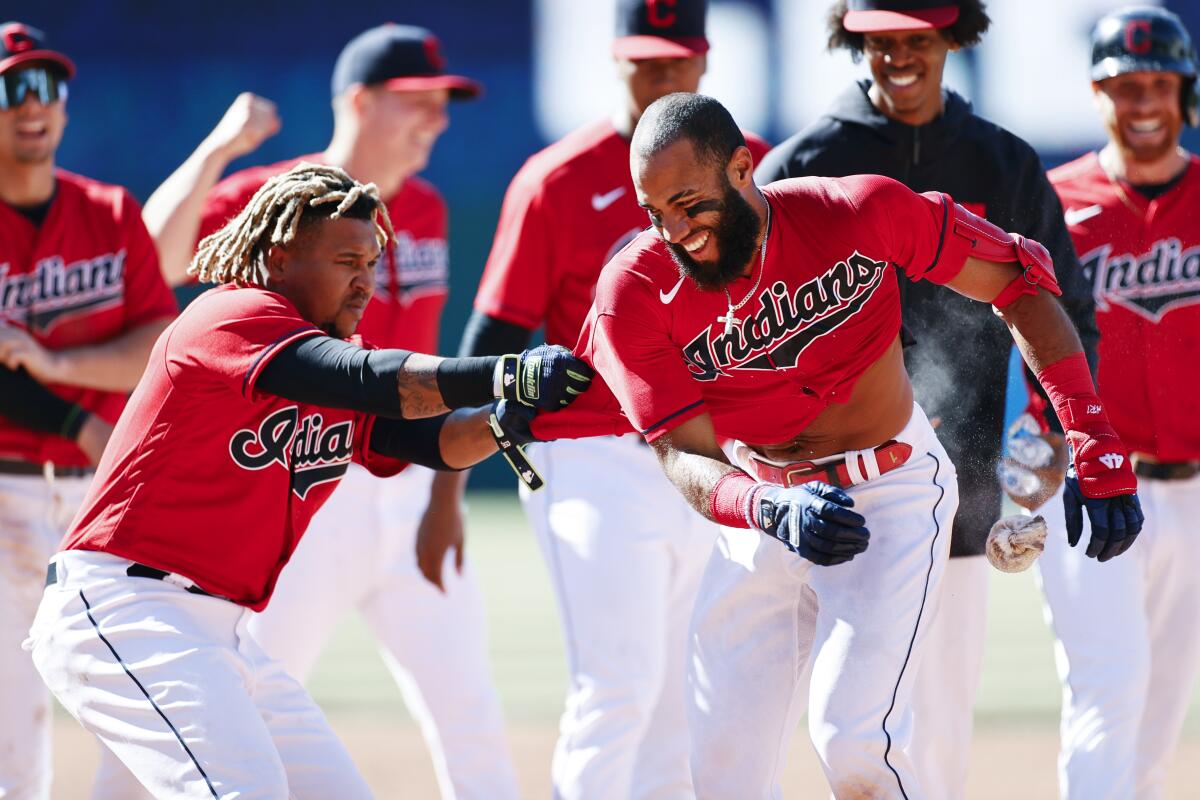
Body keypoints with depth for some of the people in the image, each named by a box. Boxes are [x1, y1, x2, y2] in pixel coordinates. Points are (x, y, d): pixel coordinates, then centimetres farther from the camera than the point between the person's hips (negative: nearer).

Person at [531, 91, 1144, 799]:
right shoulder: (635, 291, -18)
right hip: (761, 505, 3)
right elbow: (684, 455, -21)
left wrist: (1098, 450, -15)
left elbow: (1019, 280, -9)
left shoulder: (862, 213, -21)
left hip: (892, 494, -3)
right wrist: (772, 510, -45)